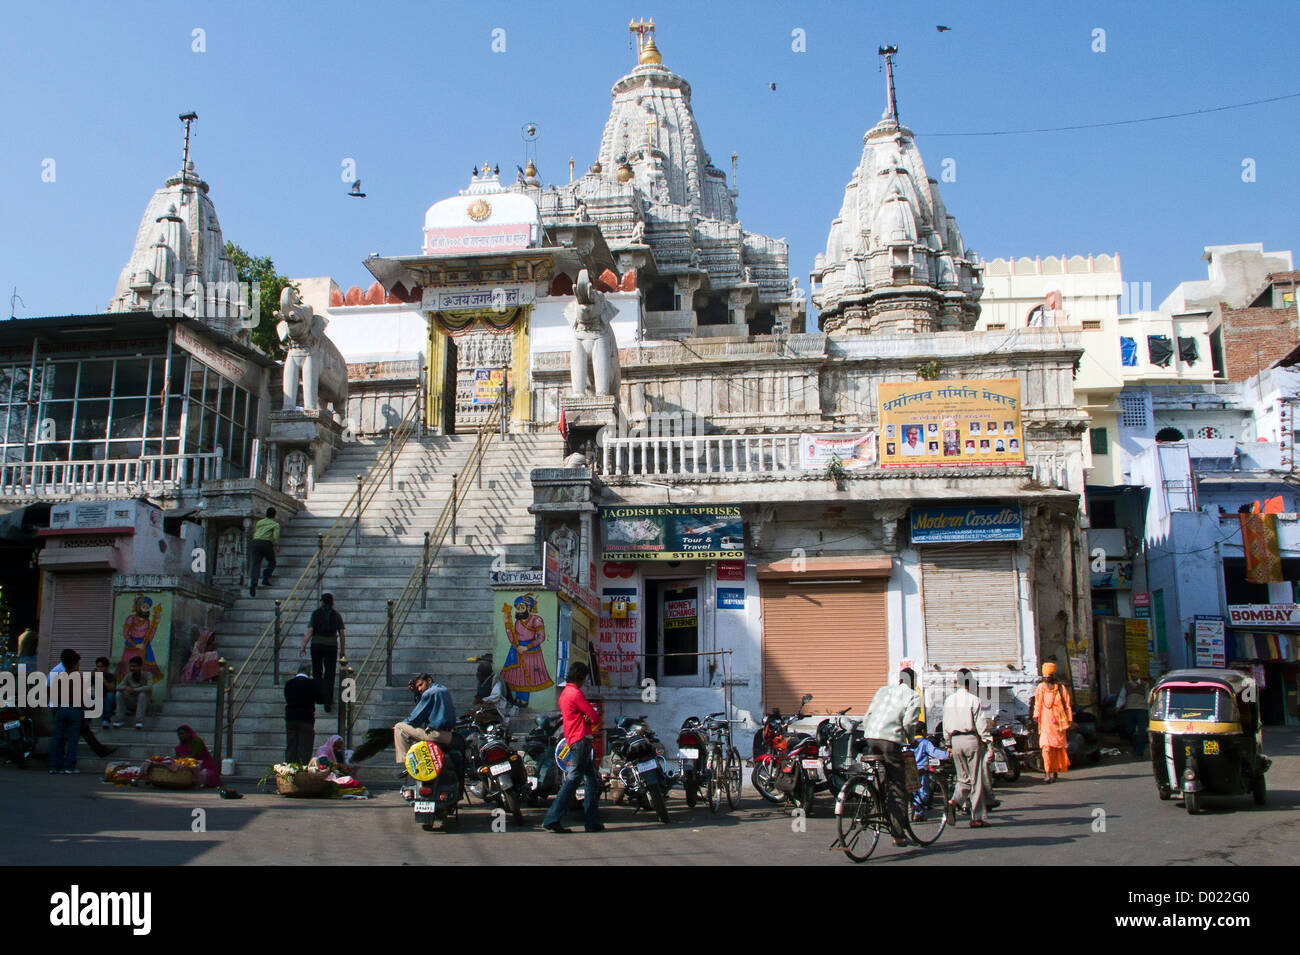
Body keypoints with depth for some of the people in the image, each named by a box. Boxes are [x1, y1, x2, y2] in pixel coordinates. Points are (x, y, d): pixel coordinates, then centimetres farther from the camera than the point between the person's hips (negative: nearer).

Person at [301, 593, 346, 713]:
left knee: (317, 671, 19)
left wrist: (303, 646, -3)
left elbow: (310, 631, -7)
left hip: (316, 644, 0)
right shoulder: (336, 615, 4)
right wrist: (343, 650, 10)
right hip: (331, 645, 0)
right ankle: (328, 701, -10)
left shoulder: (316, 613, 0)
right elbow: (342, 634, 3)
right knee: (329, 673, 0)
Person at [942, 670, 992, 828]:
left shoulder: (949, 700, 7)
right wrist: (988, 743, -5)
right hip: (971, 740, -5)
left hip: (955, 740, 5)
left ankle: (954, 801, -11)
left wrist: (948, 744, 20)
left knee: (963, 778, 15)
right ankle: (977, 818, 5)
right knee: (976, 780, 2)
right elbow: (981, 725, -11)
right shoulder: (974, 700, -10)